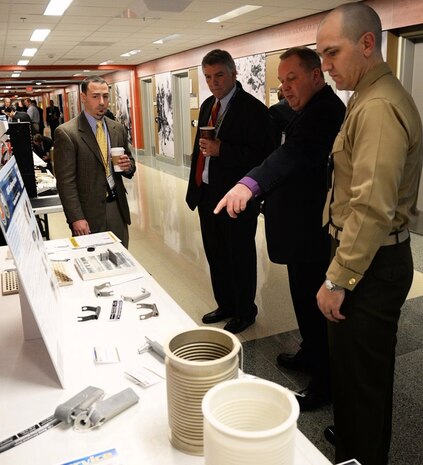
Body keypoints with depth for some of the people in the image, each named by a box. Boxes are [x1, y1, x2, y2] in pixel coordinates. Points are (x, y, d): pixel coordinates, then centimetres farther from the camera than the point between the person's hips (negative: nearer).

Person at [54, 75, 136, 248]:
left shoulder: (118, 129, 9)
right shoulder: (66, 132, -8)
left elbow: (129, 162, 18)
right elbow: (65, 181, -11)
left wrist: (128, 166, -6)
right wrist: (76, 218, -16)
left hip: (118, 208, 5)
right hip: (89, 212, -4)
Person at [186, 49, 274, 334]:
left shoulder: (252, 109, -14)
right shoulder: (208, 105, 11)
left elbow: (262, 155, -20)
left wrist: (221, 150, -26)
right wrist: (194, 187, 15)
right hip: (207, 194, 8)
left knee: (240, 258, 8)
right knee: (216, 256, 19)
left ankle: (245, 312, 27)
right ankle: (225, 305, 37)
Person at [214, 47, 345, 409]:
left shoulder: (323, 110, -22)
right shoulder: (317, 108, 13)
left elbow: (294, 153, -41)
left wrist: (250, 183, -54)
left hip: (311, 231, -11)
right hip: (306, 226, 11)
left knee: (312, 302, 3)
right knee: (306, 298, 23)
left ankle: (325, 382, 21)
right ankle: (310, 355, 43)